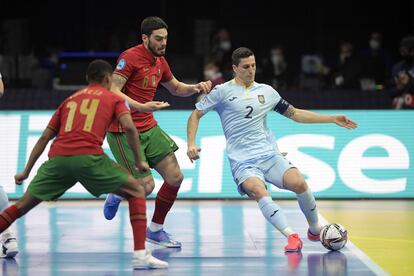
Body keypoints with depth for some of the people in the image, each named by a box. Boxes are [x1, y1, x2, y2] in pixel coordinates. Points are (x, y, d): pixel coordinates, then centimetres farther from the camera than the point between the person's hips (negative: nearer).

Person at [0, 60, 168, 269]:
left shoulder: (69, 100, 30)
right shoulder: (114, 98, 19)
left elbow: (44, 137, 26)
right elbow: (129, 127, 1)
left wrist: (26, 171, 28)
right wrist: (139, 161, 10)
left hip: (57, 157, 4)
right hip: (88, 157, -4)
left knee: (25, 203, 18)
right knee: (136, 190, 9)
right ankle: (140, 254, -6)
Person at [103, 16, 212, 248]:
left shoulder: (160, 62, 10)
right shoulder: (130, 58, -15)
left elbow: (176, 88, 26)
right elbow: (112, 91, -22)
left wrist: (196, 87, 6)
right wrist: (141, 106, -33)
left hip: (149, 128, 8)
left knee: (175, 177, 0)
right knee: (146, 185, -12)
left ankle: (156, 230, 16)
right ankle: (117, 195, 23)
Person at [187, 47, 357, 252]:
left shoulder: (266, 91, 15)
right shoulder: (223, 91, 4)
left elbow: (295, 114, 21)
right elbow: (196, 114, 8)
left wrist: (332, 119, 16)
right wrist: (191, 144, -7)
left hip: (270, 155, 3)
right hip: (242, 161, -3)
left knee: (299, 184, -21)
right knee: (259, 193, -33)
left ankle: (315, 230, 2)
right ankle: (291, 236, -36)